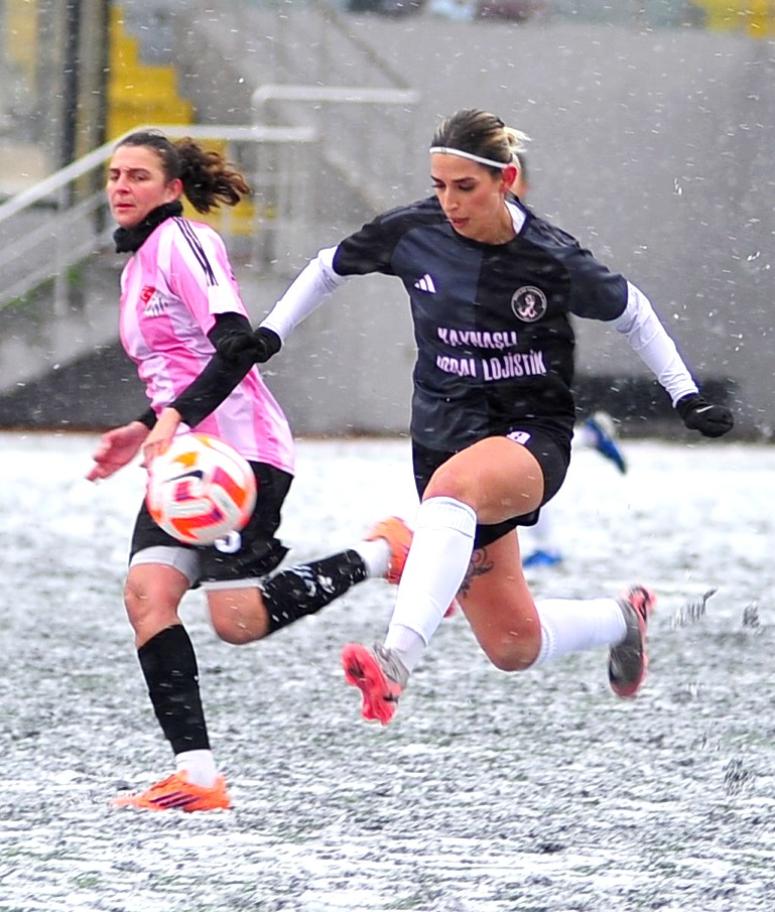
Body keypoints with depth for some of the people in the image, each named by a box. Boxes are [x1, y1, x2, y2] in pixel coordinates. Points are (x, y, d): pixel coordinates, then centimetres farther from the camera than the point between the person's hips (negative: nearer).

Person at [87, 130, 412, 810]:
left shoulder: (182, 242, -8)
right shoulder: (139, 261, 22)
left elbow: (236, 344, -20)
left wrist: (174, 418, -29)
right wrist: (143, 431, 21)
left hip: (240, 449, -9)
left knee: (238, 621, -15)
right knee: (147, 594, -12)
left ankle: (382, 555, 5)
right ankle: (197, 775, -17)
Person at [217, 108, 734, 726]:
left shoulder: (553, 259, -13)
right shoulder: (413, 233, -5)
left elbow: (632, 314, 5)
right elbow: (331, 266, 14)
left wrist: (687, 397, 2)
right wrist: (271, 333, 6)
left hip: (533, 437, -5)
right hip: (445, 436, 5)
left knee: (453, 485, -42)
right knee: (515, 647, 5)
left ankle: (397, 660, -54)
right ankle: (620, 618, 39)